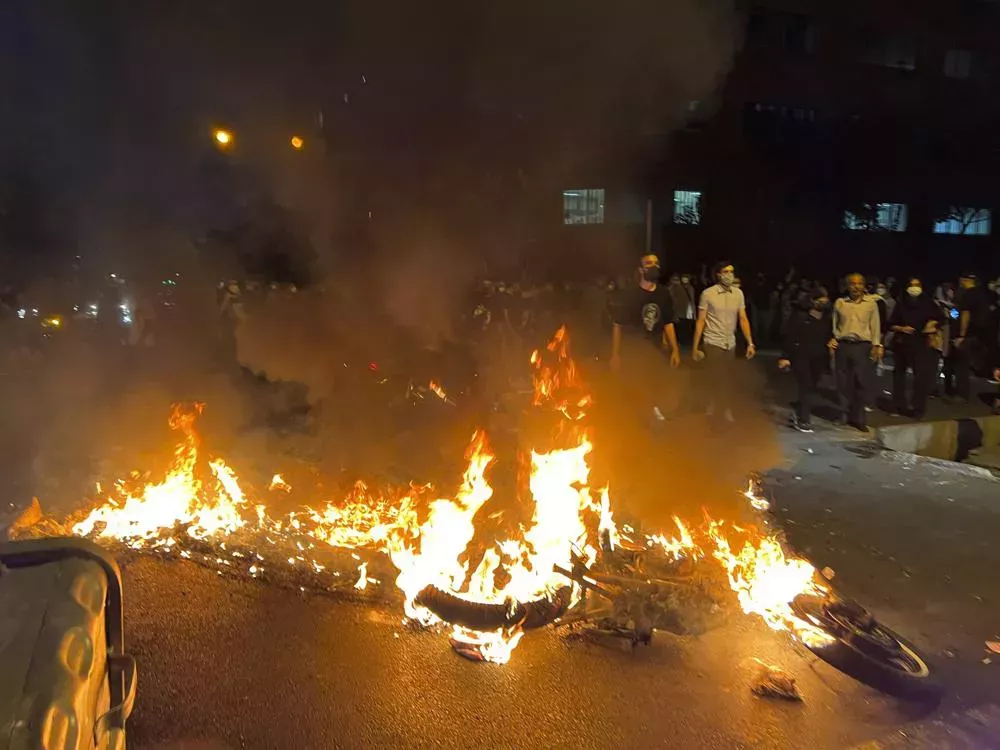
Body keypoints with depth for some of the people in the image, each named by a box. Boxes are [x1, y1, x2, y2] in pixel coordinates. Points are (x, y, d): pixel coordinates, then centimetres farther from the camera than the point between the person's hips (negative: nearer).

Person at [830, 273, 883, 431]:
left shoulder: (871, 303, 5)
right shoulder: (840, 303, 7)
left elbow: (875, 325, 5)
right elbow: (834, 325, 13)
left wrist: (877, 345, 0)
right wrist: (831, 342, 5)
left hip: (862, 346, -1)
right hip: (843, 346, 1)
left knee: (862, 382, -1)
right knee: (844, 383, 5)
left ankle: (857, 418, 9)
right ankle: (845, 416, 15)